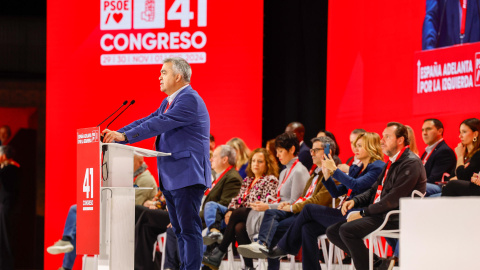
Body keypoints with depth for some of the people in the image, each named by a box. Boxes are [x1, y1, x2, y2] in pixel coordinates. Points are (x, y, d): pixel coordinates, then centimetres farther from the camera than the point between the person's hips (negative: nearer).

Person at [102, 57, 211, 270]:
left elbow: (160, 123, -21)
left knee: (189, 229, -11)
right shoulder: (168, 102, 20)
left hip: (187, 178, -10)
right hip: (170, 179, 10)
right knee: (180, 230, 11)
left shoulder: (190, 100, -14)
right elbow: (147, 121, 15)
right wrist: (116, 134, 2)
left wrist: (125, 136, -21)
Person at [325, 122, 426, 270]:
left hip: (394, 219, -11)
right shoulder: (392, 162, 20)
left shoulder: (411, 163, -13)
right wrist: (355, 201, 4)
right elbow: (375, 190, 24)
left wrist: (363, 213, -15)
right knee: (332, 231, 3)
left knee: (347, 230, -26)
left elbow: (393, 200, -19)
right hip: (379, 214, 11)